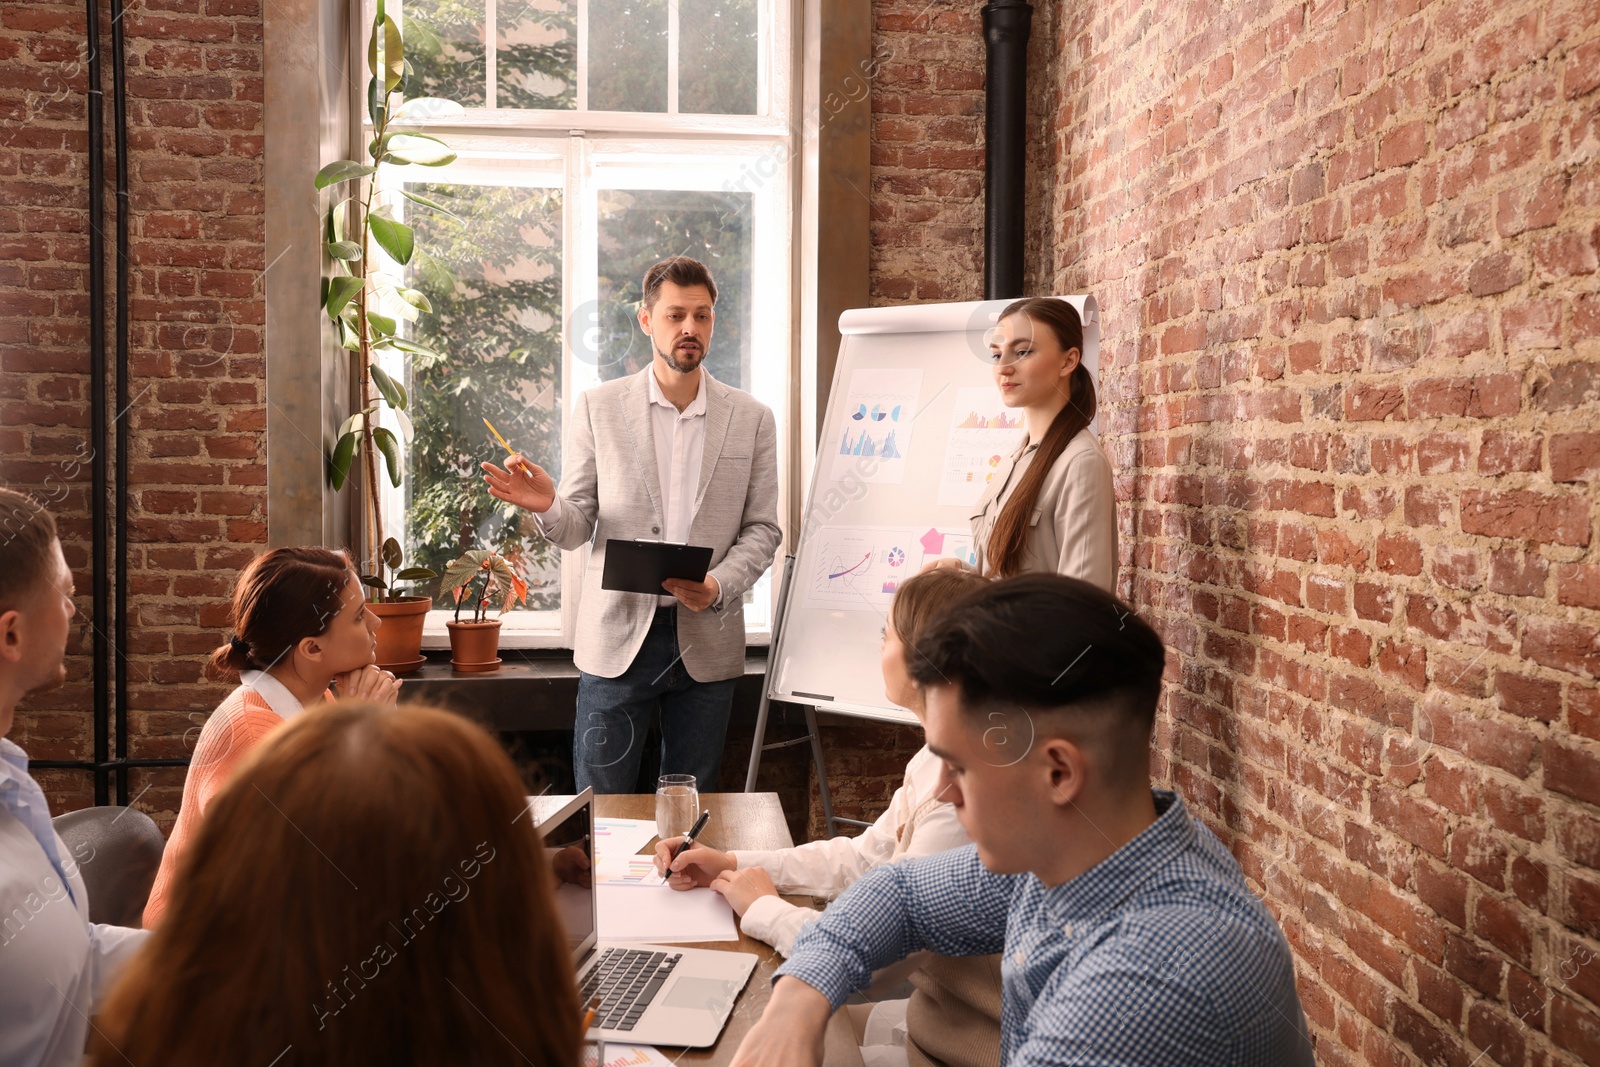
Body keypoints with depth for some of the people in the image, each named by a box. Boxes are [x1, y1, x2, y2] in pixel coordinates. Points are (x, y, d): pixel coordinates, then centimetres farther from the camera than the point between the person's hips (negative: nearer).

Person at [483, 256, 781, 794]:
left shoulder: (751, 418, 6)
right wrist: (548, 506, -20)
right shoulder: (598, 408, 4)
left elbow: (762, 528, 5)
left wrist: (718, 586, -12)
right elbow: (577, 527, 3)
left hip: (707, 642, 1)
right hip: (618, 637, -1)